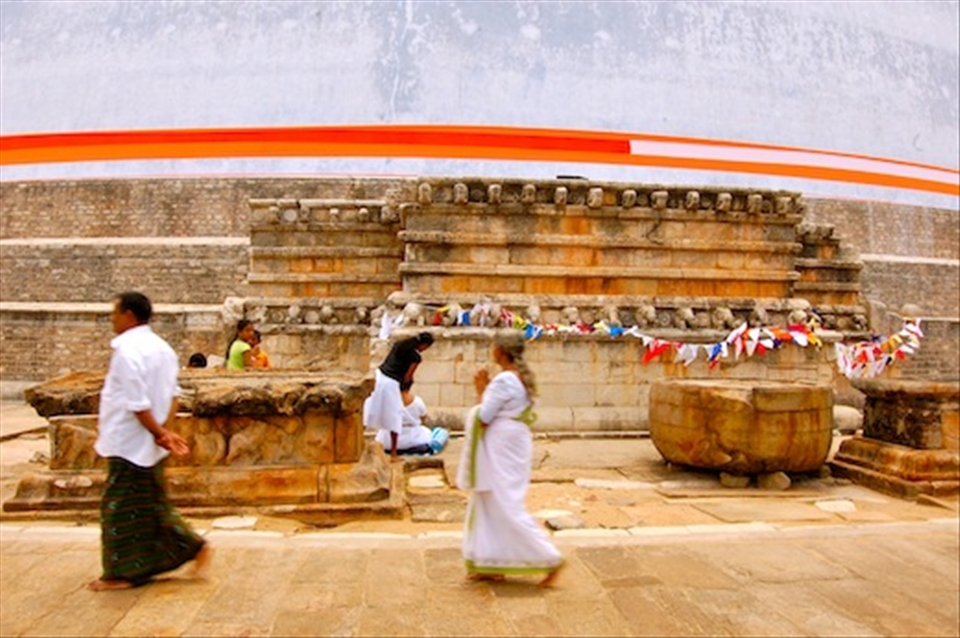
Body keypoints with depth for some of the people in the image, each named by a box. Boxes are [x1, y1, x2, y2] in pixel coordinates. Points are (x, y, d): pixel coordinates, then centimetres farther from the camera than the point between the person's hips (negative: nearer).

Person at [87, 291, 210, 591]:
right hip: (149, 445, 9)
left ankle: (123, 572, 17)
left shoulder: (127, 352, -20)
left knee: (122, 508, 5)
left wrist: (159, 433, -14)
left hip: (129, 444, -9)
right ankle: (194, 546, 19)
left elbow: (138, 405, -22)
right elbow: (172, 395, 8)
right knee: (151, 505, 18)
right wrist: (164, 429, 1)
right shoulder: (161, 347, 8)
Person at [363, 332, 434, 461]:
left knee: (369, 411, 14)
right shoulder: (416, 357, -6)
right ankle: (393, 454, 15)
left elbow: (388, 361, 13)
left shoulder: (399, 344, 12)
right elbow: (406, 377, -5)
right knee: (395, 418, 8)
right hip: (390, 383, -6)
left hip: (379, 375, 6)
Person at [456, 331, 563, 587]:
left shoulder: (504, 380, -20)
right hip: (511, 446, 10)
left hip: (502, 451, -10)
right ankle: (492, 565, 23)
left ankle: (550, 559, 4)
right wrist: (486, 389, 7)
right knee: (490, 505, 16)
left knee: (508, 508, -3)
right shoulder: (521, 377, 10)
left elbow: (484, 419, -18)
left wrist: (481, 390, -6)